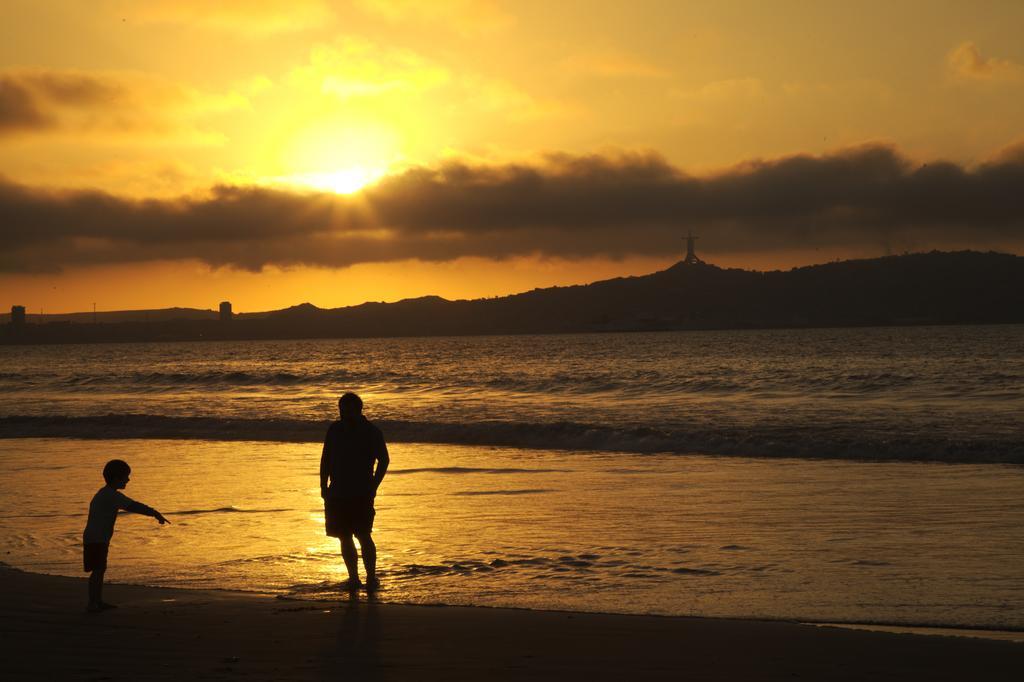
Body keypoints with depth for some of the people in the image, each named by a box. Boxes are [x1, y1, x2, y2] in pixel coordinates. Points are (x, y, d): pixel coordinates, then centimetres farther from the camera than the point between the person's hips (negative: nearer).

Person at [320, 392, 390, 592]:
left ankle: (371, 578, -6)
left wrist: (373, 487, -7)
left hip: (361, 494, -5)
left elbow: (384, 460, 0)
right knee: (345, 538, 7)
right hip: (337, 493, 5)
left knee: (364, 536, -12)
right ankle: (353, 578, 15)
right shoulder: (335, 430, 7)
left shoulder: (372, 433, -5)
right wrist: (324, 486, 7)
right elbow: (326, 459, 14)